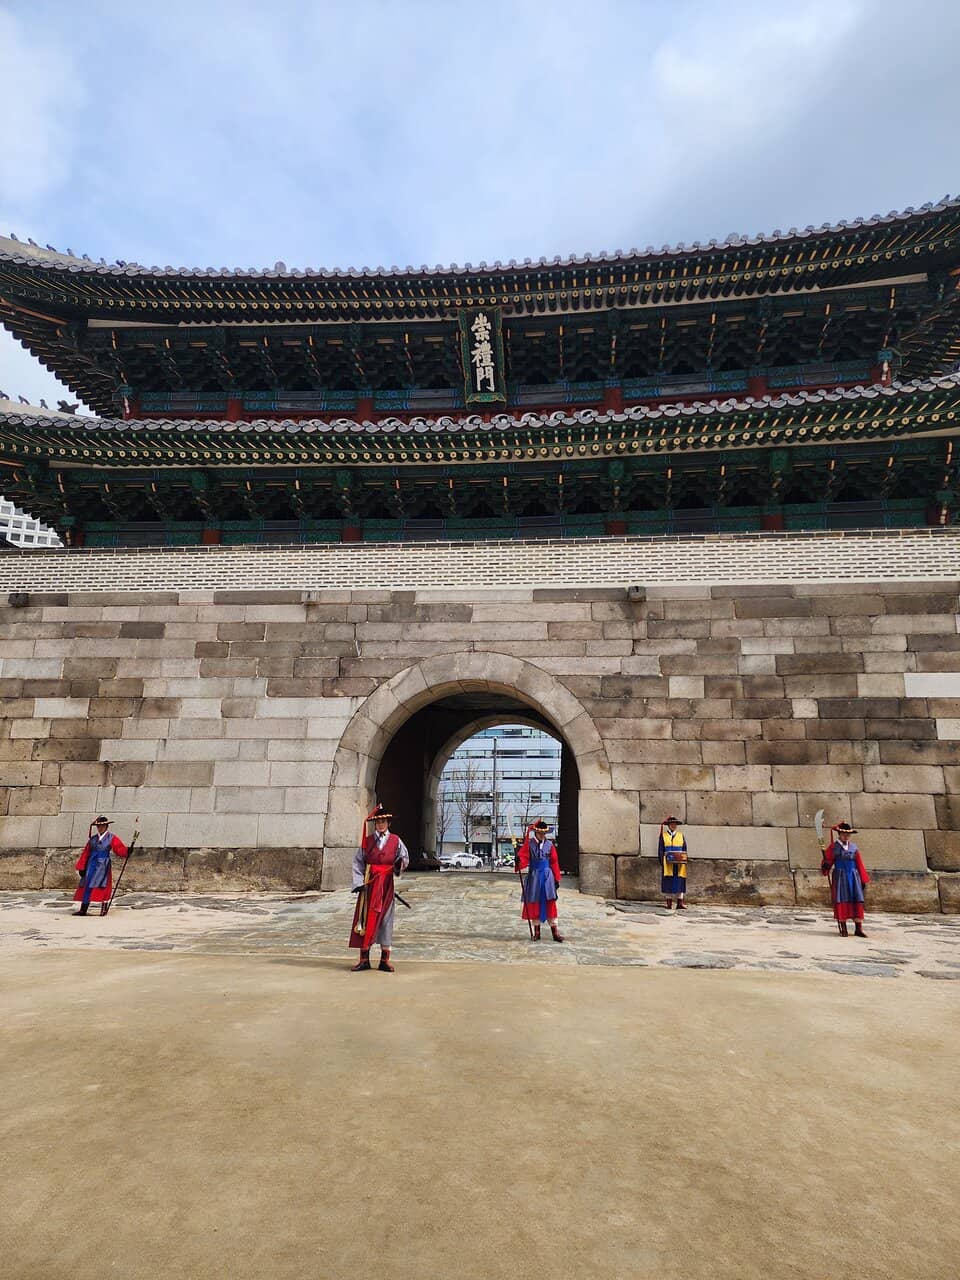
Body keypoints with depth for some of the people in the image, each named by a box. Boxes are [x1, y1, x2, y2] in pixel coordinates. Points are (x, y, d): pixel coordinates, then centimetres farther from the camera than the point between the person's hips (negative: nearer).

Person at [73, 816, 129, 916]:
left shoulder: (112, 838, -2)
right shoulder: (93, 838, 10)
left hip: (103, 866, -4)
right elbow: (86, 853, 10)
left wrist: (127, 851, -33)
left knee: (103, 888, -5)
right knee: (87, 886, 4)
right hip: (92, 865, 4)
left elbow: (120, 849, -11)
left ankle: (104, 910, 2)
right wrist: (82, 867, 7)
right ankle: (83, 910, 11)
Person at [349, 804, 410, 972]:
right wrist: (359, 882, -8)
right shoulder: (367, 841, 4)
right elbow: (358, 862, 3)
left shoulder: (396, 841, 3)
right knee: (366, 918, 1)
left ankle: (385, 960, 12)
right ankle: (364, 959, 10)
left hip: (386, 885, 0)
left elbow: (405, 858, 6)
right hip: (369, 884, 0)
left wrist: (400, 863, -17)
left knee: (385, 918, 4)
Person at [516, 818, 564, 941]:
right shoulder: (529, 844, 0)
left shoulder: (550, 844, 3)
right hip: (534, 876, 0)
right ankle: (537, 932, 17)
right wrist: (519, 863, -32)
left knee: (550, 904, -1)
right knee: (534, 904, 6)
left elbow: (554, 862, 5)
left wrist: (556, 879, 3)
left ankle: (555, 932, 2)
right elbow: (523, 857, -9)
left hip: (547, 876, 0)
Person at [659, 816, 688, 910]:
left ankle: (680, 903, 2)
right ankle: (669, 903, 4)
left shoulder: (681, 835, 12)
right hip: (668, 863, -1)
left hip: (679, 864, 1)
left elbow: (685, 850, 10)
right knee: (668, 882, -2)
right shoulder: (663, 835, 7)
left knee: (679, 882, -1)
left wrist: (684, 860, -3)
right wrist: (662, 862, -6)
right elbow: (661, 850, 3)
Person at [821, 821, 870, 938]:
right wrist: (825, 867, -25)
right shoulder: (833, 847, 0)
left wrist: (864, 880, 8)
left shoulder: (854, 847, 9)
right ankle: (843, 929, 7)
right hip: (840, 877, -3)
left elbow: (859, 864, 10)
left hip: (853, 876, 3)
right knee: (841, 901, -1)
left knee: (857, 902, 0)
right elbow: (827, 862, -2)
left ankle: (858, 929, 7)